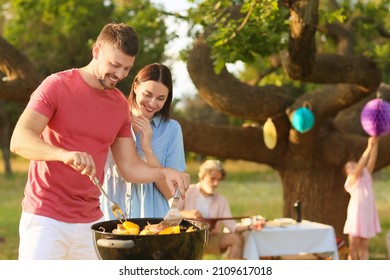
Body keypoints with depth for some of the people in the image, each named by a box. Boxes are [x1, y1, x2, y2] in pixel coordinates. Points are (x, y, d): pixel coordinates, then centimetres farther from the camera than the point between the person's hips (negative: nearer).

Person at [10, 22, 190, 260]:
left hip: (91, 222, 5)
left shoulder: (121, 105, 8)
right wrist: (65, 154, -38)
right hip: (46, 219, -5)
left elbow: (129, 166, 12)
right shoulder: (57, 86, -8)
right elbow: (19, 140, -20)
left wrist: (164, 173, -8)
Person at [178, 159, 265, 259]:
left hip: (209, 239, 4)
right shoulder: (186, 192, 1)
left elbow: (231, 224, -1)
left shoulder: (221, 200, 11)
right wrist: (186, 214, -24)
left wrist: (250, 226, -20)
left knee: (237, 238, -18)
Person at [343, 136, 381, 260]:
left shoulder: (366, 176, 13)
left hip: (368, 214, 6)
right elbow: (361, 164, -15)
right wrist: (369, 147, -15)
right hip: (356, 214, -5)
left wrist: (375, 144, -8)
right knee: (354, 246, 0)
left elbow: (372, 160, 3)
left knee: (364, 246, 6)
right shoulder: (351, 180, -3)